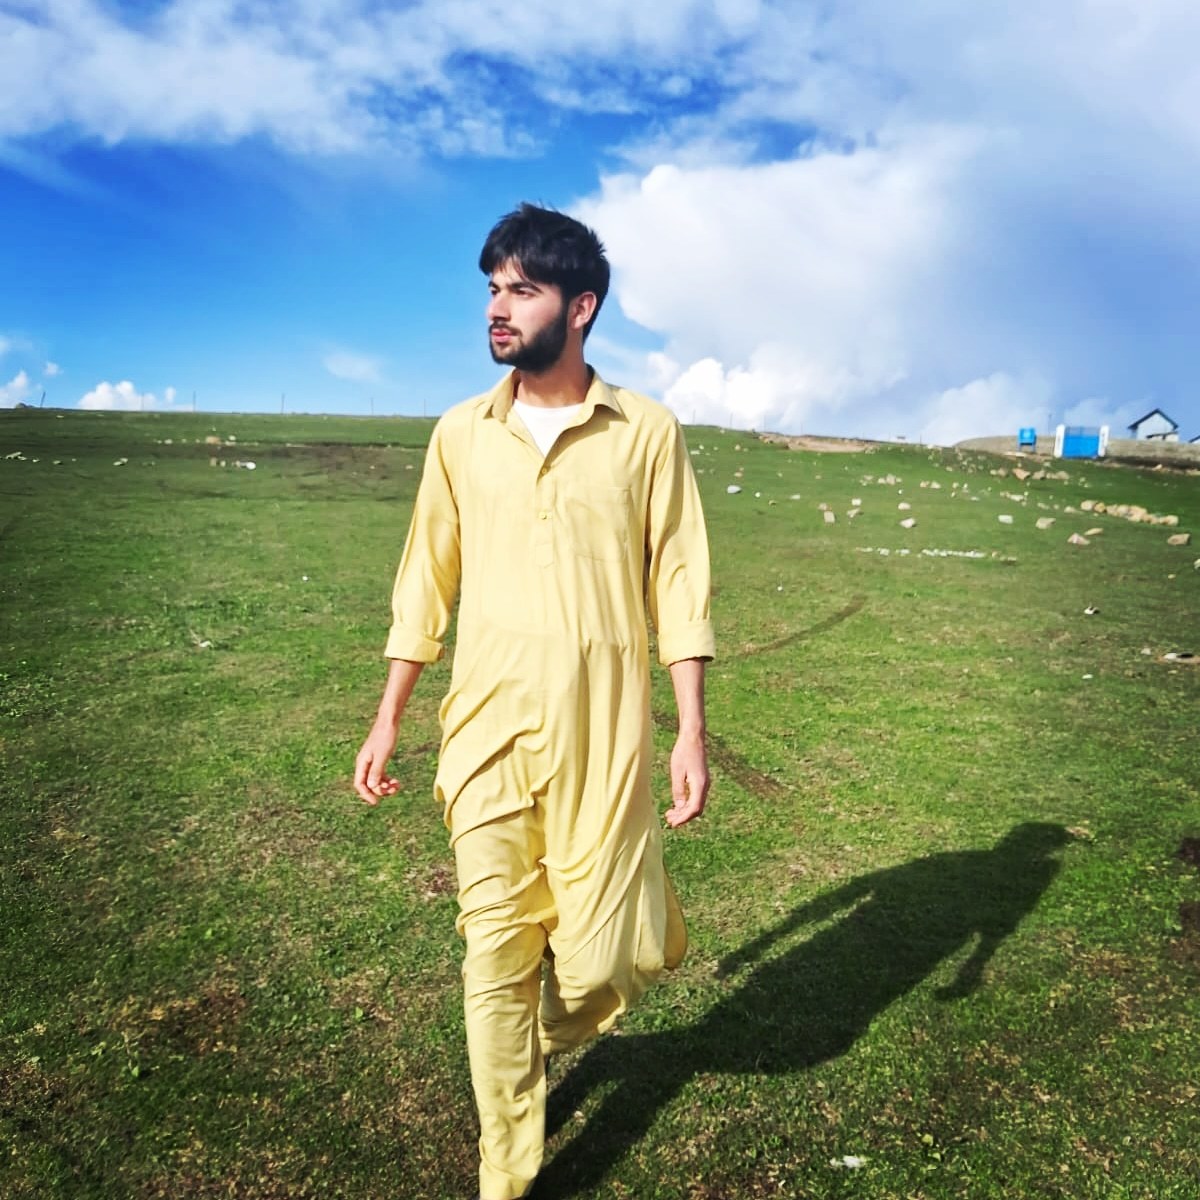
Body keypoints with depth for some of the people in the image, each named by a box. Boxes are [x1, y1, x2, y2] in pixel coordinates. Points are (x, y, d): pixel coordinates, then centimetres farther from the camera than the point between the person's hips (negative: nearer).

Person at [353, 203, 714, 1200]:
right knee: (494, 954, 7)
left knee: (602, 952, 5)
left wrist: (693, 731, -6)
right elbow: (426, 585, 10)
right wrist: (387, 721, 9)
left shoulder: (646, 432, -2)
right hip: (485, 733, 2)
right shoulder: (460, 434, 6)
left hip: (601, 736, -1)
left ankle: (549, 1036, 44)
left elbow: (679, 587, -2)